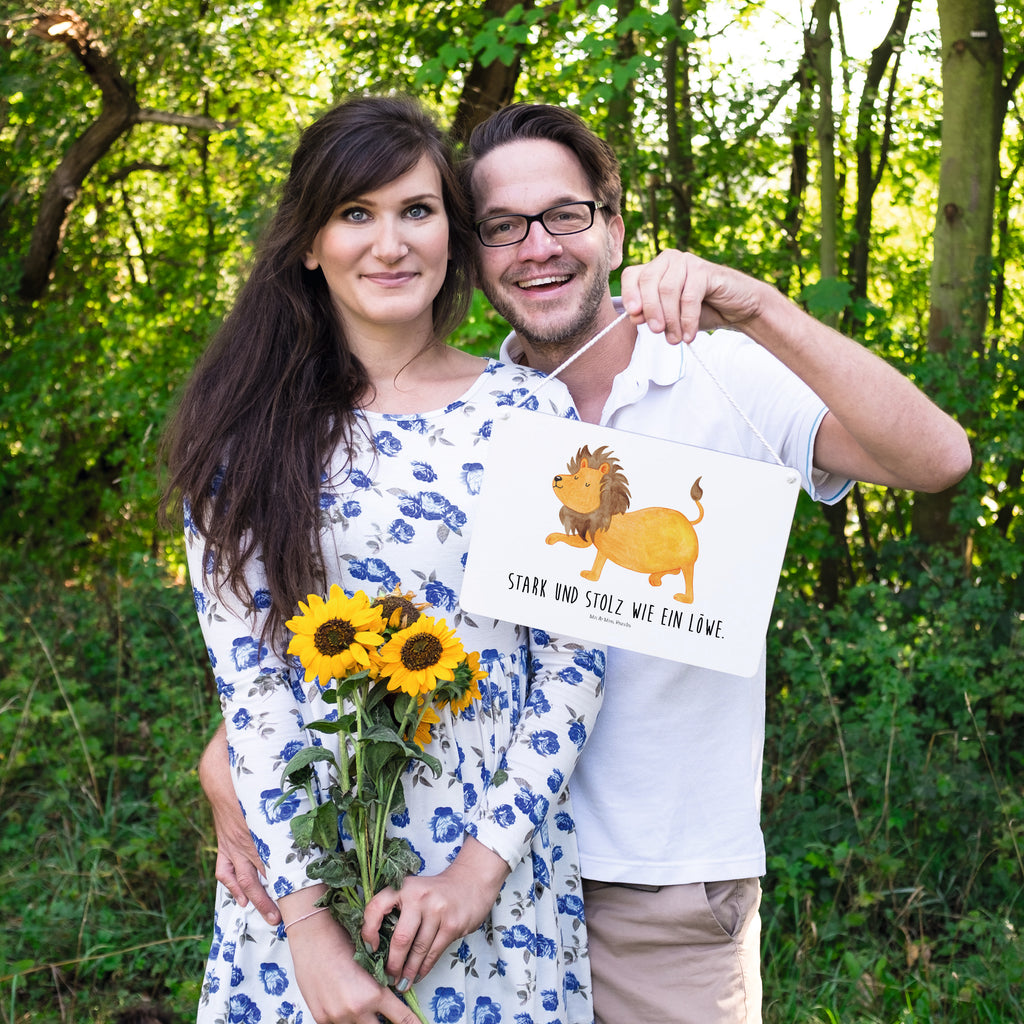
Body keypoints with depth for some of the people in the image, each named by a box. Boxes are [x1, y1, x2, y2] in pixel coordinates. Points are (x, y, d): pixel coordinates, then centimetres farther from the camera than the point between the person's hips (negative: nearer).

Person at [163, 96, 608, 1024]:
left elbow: (575, 657, -3)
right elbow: (245, 673, -7)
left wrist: (486, 861, -10)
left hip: (499, 866, 0)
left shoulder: (529, 412, -2)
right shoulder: (249, 431, -2)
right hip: (303, 867, 0)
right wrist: (307, 919, -13)